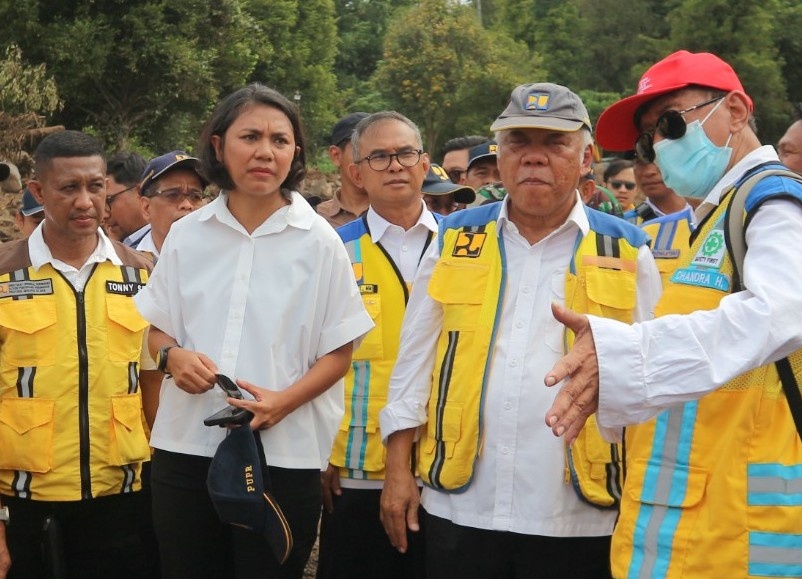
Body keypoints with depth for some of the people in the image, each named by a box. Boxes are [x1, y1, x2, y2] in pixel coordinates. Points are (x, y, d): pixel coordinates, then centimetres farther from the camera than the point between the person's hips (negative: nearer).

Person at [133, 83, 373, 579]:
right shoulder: (186, 235, 5)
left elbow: (338, 352, -2)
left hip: (283, 455, -2)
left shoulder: (318, 241, -3)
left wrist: (283, 401, -19)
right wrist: (173, 356, -10)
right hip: (186, 447, 3)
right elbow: (157, 330, 13)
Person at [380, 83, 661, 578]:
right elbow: (415, 360, 9)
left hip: (576, 521, -1)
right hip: (461, 510, 2)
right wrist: (399, 468, 5)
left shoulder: (625, 251, 3)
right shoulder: (458, 239, 7)